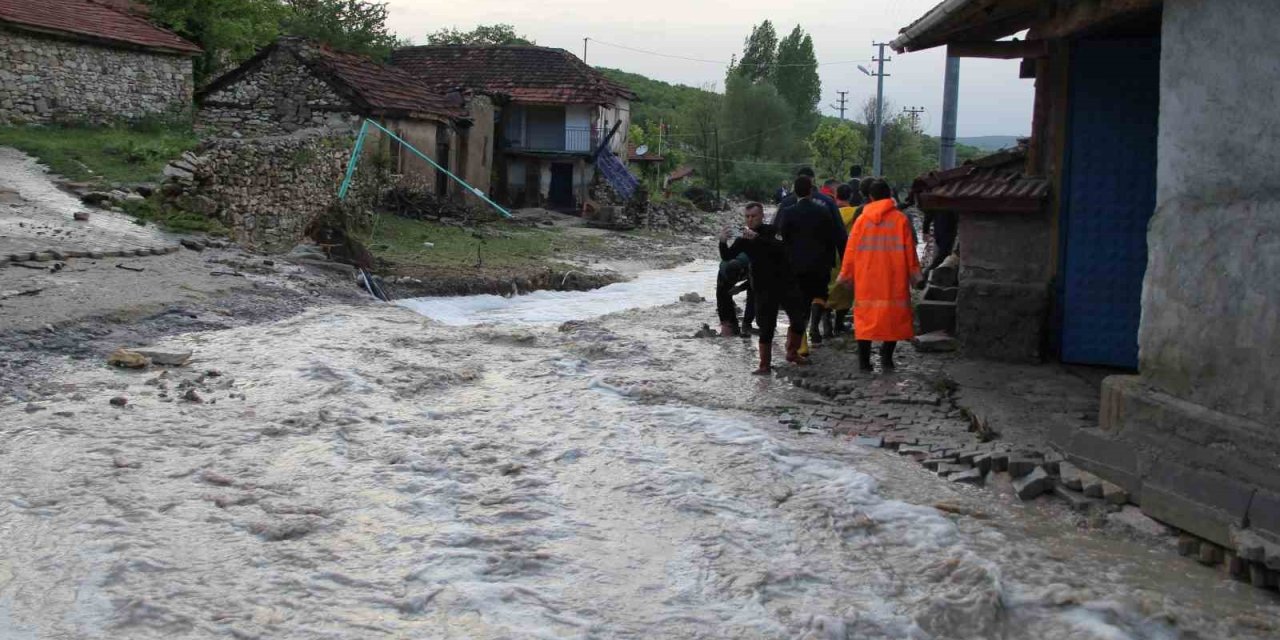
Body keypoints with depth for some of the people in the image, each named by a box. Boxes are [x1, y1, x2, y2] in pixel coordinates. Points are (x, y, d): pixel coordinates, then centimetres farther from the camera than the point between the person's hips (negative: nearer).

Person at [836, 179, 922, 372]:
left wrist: (846, 274, 13)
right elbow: (909, 249, 2)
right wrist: (914, 274, 12)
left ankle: (864, 359, 3)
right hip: (894, 279, -1)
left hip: (866, 278, 1)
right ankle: (887, 358, 2)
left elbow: (851, 249, 4)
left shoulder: (862, 219, 2)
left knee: (865, 314, 6)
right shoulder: (900, 219, -1)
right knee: (893, 315, 7)